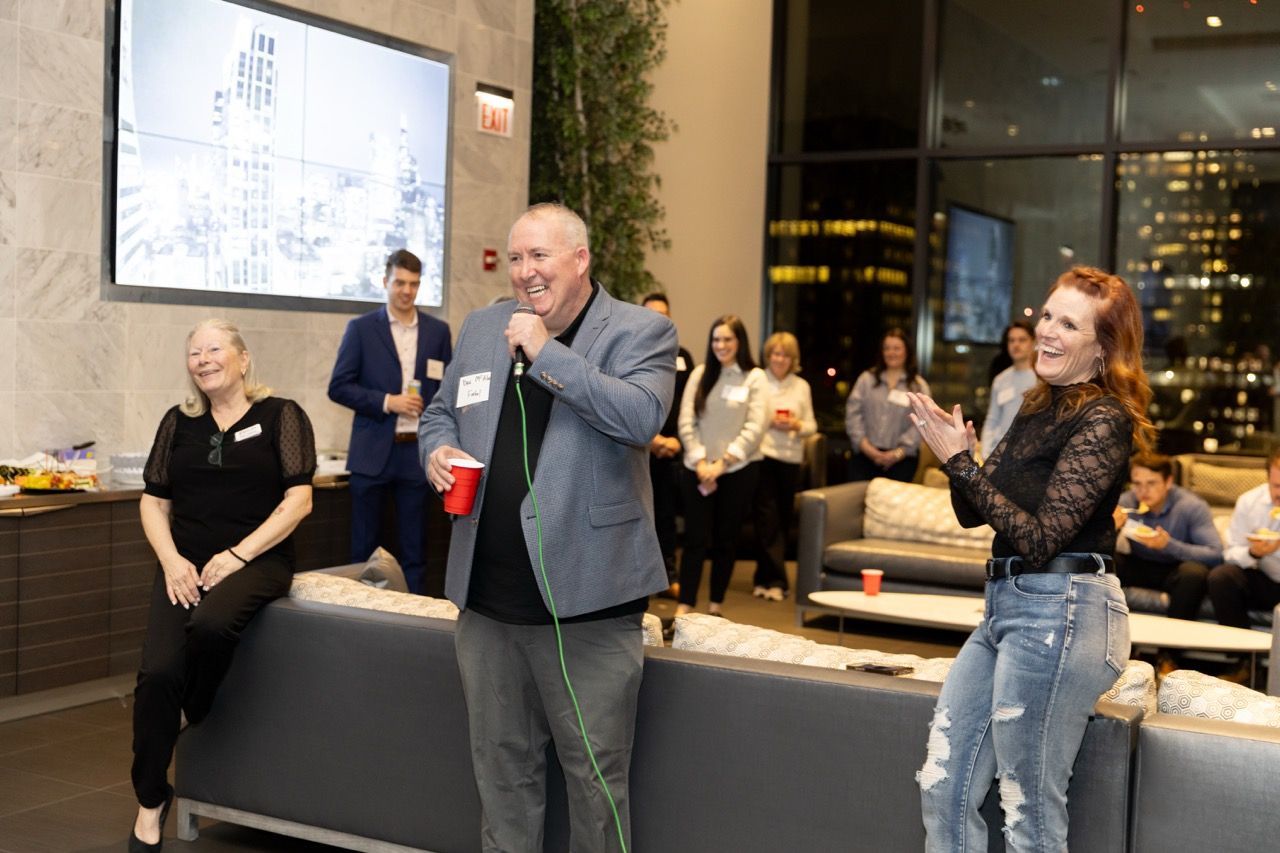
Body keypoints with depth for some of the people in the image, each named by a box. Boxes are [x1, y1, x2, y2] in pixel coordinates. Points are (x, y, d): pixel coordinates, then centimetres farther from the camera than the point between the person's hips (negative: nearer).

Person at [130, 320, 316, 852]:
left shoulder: (280, 416, 2)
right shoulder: (178, 423, 15)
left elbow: (298, 501, -5)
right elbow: (154, 502, 14)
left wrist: (237, 555, -13)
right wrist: (171, 560, -5)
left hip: (257, 561, -3)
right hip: (186, 563, 3)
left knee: (210, 624, -36)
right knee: (158, 670, -21)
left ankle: (196, 719, -2)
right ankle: (151, 802, -2)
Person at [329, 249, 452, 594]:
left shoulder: (438, 330, 8)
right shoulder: (361, 329, 2)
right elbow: (338, 387, -1)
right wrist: (387, 402, -13)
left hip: (418, 451, 2)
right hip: (372, 452, -1)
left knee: (413, 548, 6)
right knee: (364, 546, 5)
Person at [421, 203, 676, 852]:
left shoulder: (639, 331, -3)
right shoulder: (482, 328, 13)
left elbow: (641, 415, -21)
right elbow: (440, 412, 23)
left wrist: (546, 353, -20)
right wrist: (437, 450, 1)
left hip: (587, 598, -5)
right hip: (487, 597, 5)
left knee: (595, 774, 4)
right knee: (501, 767, 17)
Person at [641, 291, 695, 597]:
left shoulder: (681, 356, 13)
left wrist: (677, 439, -3)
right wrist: (649, 438, -10)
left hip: (671, 447, 3)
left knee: (667, 513, 5)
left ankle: (668, 575, 10)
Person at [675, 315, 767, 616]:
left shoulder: (755, 377, -1)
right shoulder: (700, 374, 4)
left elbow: (755, 428, -8)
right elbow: (686, 422, 0)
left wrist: (722, 463, -14)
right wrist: (700, 463, -10)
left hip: (739, 470, -1)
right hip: (698, 469, 1)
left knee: (726, 540, 7)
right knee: (695, 539, -3)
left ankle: (716, 609, 17)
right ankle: (683, 610, -3)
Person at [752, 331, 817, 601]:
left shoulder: (802, 386, 13)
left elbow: (812, 425, 12)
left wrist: (797, 425, -8)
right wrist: (769, 422, -15)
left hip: (790, 457, 4)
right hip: (762, 454, -4)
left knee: (783, 518, 6)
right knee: (767, 517, -8)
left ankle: (764, 578, 17)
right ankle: (776, 580, -5)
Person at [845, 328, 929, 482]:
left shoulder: (918, 386, 7)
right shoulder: (867, 379, 13)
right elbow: (853, 413, 6)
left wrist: (899, 452, -11)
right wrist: (864, 444, -6)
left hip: (900, 459, -1)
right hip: (865, 455, 2)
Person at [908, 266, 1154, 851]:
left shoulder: (1102, 421, -12)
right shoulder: (1039, 409, 14)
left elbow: (1040, 537, -18)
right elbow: (972, 515, 15)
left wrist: (960, 462, -17)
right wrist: (956, 453, -4)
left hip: (1061, 611, -9)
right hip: (1007, 604, 9)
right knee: (943, 787, 11)